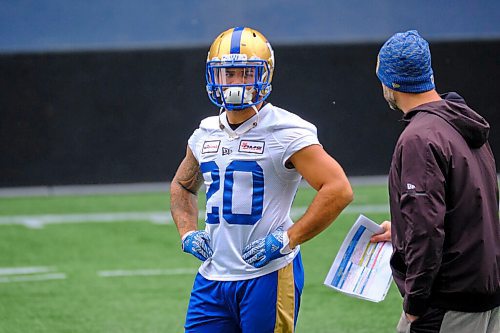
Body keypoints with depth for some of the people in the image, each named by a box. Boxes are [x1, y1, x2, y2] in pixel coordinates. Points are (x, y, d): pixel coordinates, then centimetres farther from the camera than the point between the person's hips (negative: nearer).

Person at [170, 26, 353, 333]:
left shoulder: (285, 132, -9)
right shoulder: (206, 134, 12)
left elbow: (338, 190, -16)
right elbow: (182, 186, 31)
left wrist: (286, 239, -17)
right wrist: (187, 232, 12)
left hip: (268, 276, -6)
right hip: (212, 276, 6)